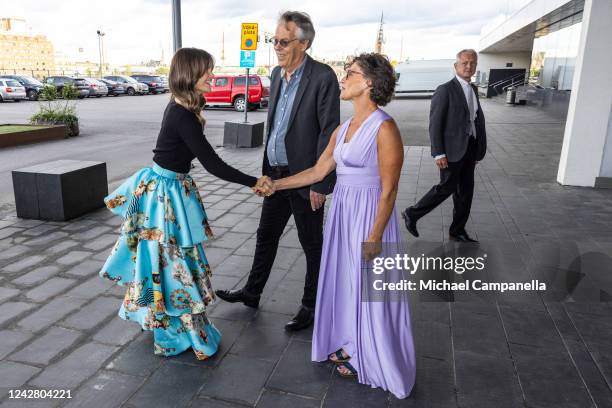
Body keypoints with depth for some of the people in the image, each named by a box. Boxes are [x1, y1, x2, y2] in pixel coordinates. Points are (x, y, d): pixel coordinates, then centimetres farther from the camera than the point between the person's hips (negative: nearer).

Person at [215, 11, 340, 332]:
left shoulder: (323, 77, -15)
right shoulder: (277, 74, 8)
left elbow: (329, 132, -17)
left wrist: (320, 183, -18)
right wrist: (267, 169, 15)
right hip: (276, 174, 8)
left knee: (312, 244, 8)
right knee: (266, 235, 19)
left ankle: (311, 306, 26)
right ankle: (252, 292, 38)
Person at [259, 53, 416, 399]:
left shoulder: (384, 128, -16)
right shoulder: (343, 129, 8)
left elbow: (389, 191, -17)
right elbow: (318, 172, 12)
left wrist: (374, 238, -18)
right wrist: (276, 185, 11)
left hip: (370, 215, -8)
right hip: (342, 212, 8)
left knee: (369, 290, 7)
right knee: (345, 281, 18)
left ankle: (371, 361, 30)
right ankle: (350, 347, 39)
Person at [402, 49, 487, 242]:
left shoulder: (473, 90, 13)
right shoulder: (445, 90, -10)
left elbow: (478, 119, 13)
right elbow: (435, 124, -14)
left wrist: (478, 151, 9)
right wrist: (438, 153, -18)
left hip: (469, 148, 8)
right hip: (452, 149, -7)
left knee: (466, 190, 10)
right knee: (447, 187, -3)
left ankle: (457, 231, 21)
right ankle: (412, 214, 14)